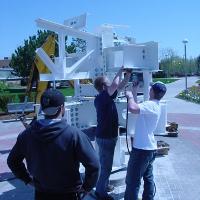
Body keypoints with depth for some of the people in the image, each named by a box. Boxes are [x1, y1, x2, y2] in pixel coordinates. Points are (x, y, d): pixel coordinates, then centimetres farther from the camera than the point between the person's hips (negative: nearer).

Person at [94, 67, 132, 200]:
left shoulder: (103, 98, 6)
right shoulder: (103, 97, -22)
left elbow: (120, 86, 13)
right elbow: (115, 86, -38)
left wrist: (128, 74, 4)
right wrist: (120, 72, -21)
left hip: (105, 135, 10)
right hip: (106, 137, -10)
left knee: (104, 164, 23)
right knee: (106, 166, 2)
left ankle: (104, 185, 39)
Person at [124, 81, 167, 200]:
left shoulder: (150, 105, -22)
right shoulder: (155, 105, 9)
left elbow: (133, 108, -39)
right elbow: (137, 108, 19)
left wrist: (130, 96, -20)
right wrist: (134, 92, 15)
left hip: (142, 149, -10)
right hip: (150, 148, 10)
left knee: (132, 181, 0)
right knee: (148, 178, 21)